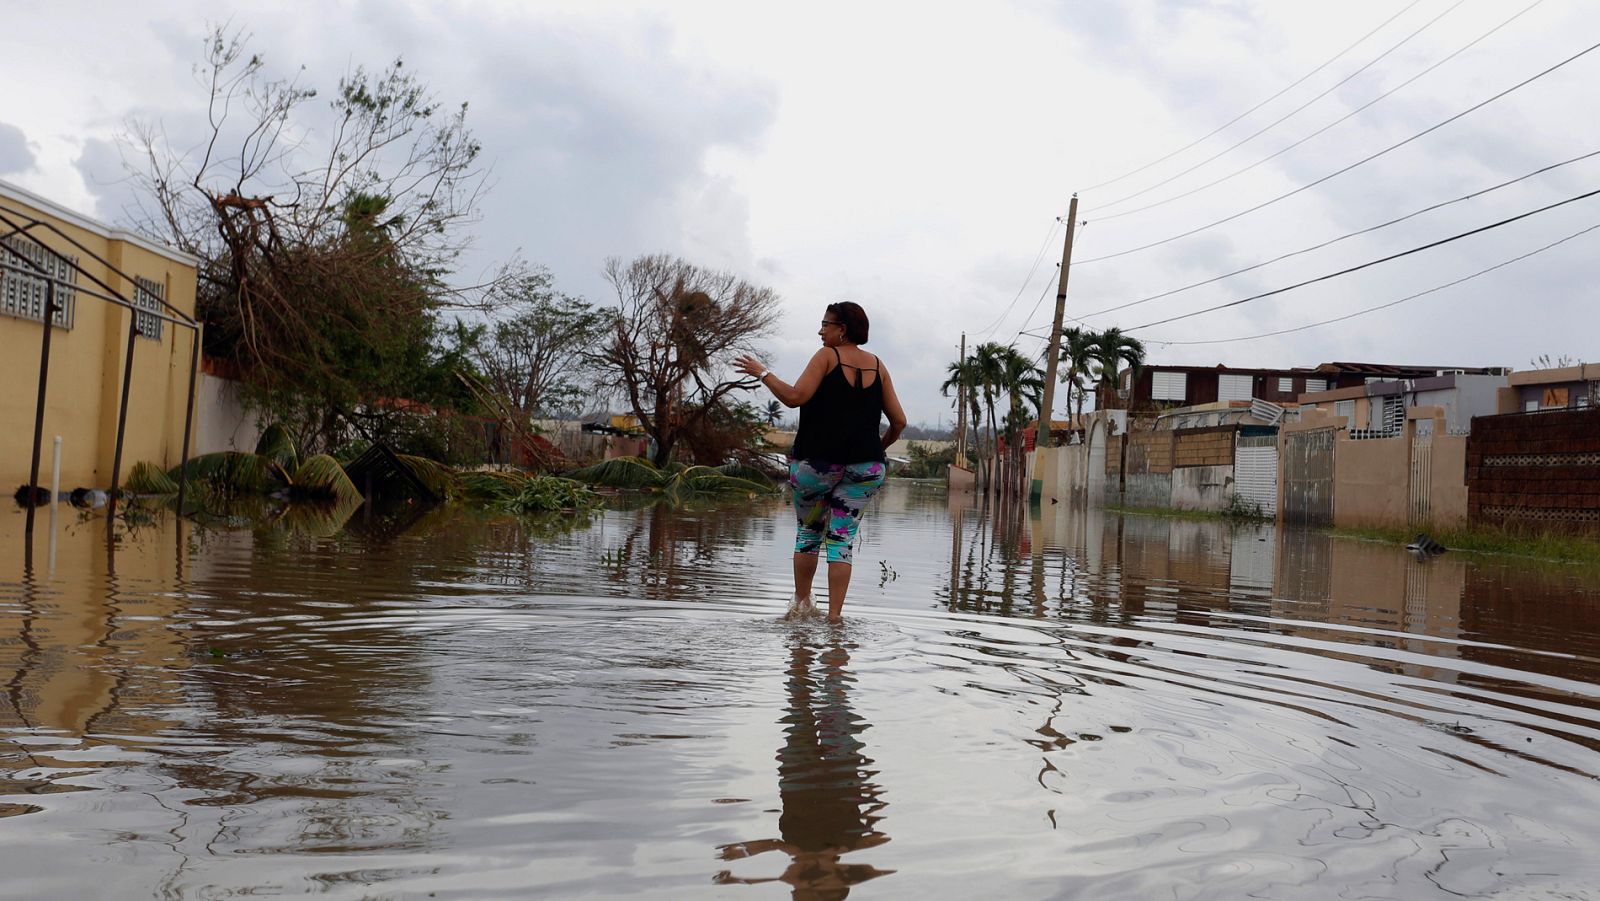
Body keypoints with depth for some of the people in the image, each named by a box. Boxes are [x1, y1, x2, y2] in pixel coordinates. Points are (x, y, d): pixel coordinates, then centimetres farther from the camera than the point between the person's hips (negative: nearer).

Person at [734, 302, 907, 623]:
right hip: (865, 465, 3)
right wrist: (880, 447, 28)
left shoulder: (827, 356, -1)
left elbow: (794, 397, -14)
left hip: (817, 461, -3)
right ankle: (834, 615, 1)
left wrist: (762, 373, -1)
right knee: (842, 538, 5)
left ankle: (801, 602, 23)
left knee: (809, 532, 15)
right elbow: (899, 420, 11)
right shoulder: (877, 365, 13)